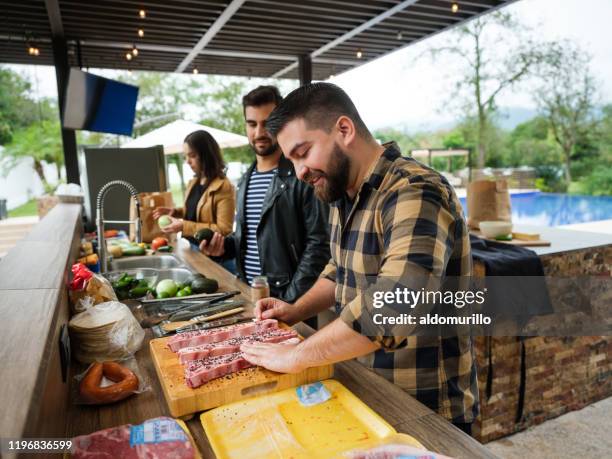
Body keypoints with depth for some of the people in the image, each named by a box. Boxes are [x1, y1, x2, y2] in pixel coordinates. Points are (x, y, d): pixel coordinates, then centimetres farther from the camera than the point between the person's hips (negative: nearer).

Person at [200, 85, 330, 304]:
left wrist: (291, 299, -19)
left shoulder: (304, 176, -13)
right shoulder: (246, 180, 10)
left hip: (284, 298, -6)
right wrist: (224, 246, 0)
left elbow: (319, 244, -16)